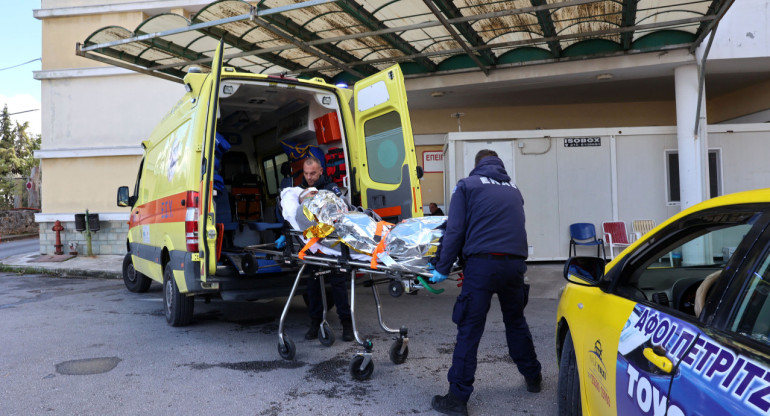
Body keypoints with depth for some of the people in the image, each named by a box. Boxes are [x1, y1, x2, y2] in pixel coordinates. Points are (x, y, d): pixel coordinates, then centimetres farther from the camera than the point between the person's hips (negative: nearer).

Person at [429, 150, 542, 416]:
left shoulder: (467, 185, 7)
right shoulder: (513, 190, 21)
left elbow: (455, 230, 0)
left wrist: (442, 268, 3)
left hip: (482, 263, -4)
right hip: (515, 263, 5)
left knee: (469, 329, 0)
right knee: (516, 321, 24)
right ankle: (532, 377, 38)